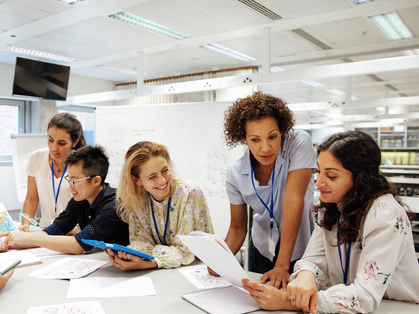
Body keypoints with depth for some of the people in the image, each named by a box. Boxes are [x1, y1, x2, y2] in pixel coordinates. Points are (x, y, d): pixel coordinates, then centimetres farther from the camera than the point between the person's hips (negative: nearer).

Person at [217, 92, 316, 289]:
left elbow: (293, 200, -29)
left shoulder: (298, 143, -23)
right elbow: (238, 227, -3)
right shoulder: (235, 173, -13)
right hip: (262, 251, 3)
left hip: (301, 250, -2)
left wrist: (282, 266, -31)